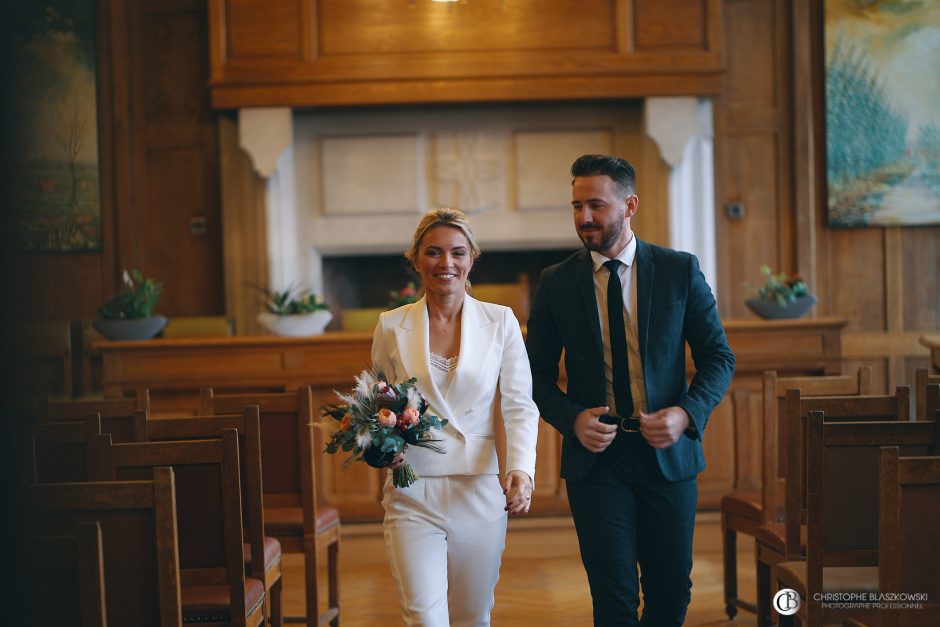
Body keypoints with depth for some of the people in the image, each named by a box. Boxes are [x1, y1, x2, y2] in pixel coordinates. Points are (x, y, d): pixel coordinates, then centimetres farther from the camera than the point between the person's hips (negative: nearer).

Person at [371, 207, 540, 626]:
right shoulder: (391, 326, 3)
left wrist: (521, 470, -19)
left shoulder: (501, 322, 1)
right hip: (413, 494, -1)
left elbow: (520, 406, -3)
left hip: (480, 493, 1)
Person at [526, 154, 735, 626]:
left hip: (667, 453, 1)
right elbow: (539, 375, 7)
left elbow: (718, 356, 4)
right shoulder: (556, 283, 2)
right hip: (595, 455, -1)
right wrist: (573, 418, -12)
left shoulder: (680, 270, 1)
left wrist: (686, 413, -13)